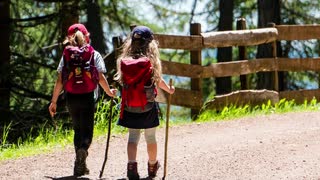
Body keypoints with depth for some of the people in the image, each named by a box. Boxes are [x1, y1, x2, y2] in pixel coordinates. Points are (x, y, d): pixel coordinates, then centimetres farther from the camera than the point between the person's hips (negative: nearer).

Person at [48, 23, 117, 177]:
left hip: (71, 97, 2)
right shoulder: (94, 55, 0)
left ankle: (80, 167, 15)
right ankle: (83, 149, -30)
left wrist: (53, 101, 4)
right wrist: (109, 92, 12)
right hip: (88, 97, -2)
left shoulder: (66, 56, 4)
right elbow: (101, 78, -5)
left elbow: (59, 81, 0)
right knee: (87, 130, 3)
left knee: (77, 130, 15)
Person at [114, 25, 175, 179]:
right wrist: (169, 89, 16)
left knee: (133, 136, 6)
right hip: (148, 106, -1)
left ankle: (131, 164, -16)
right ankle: (152, 166, 33)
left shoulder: (124, 61, -6)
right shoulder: (151, 61, -12)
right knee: (150, 137, 15)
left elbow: (122, 80, -2)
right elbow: (158, 81, -3)